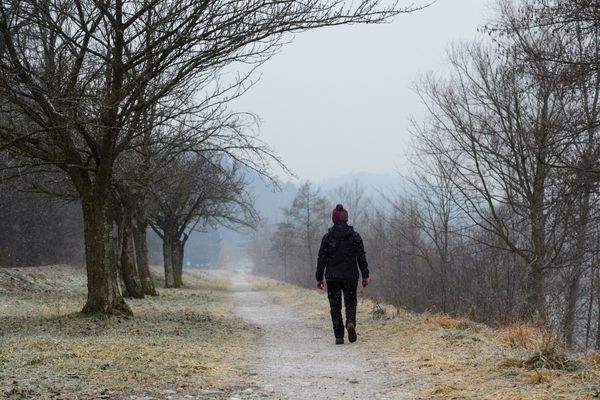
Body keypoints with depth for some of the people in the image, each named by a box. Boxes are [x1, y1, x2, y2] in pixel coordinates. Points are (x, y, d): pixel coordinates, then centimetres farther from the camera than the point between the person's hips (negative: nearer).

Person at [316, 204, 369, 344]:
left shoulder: (327, 237, -3)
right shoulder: (354, 235, -1)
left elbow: (322, 259, -2)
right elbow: (361, 257, -2)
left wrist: (319, 278, 5)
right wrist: (365, 275, 4)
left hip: (332, 277, 0)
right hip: (350, 275, 1)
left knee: (335, 306, 7)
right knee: (350, 302, 14)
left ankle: (339, 336, 2)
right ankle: (351, 323, -15)